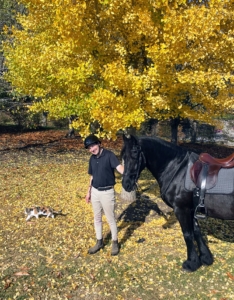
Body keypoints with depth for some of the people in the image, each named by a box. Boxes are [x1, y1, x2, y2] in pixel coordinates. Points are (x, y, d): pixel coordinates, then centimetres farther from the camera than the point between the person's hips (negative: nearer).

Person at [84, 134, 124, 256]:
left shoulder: (109, 155, -15)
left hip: (107, 192, -6)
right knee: (97, 218, 16)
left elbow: (119, 168, -30)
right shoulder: (92, 158, 5)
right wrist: (89, 191, 17)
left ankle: (115, 242, 24)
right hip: (95, 192, 6)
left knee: (111, 219, 6)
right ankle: (99, 242, 32)